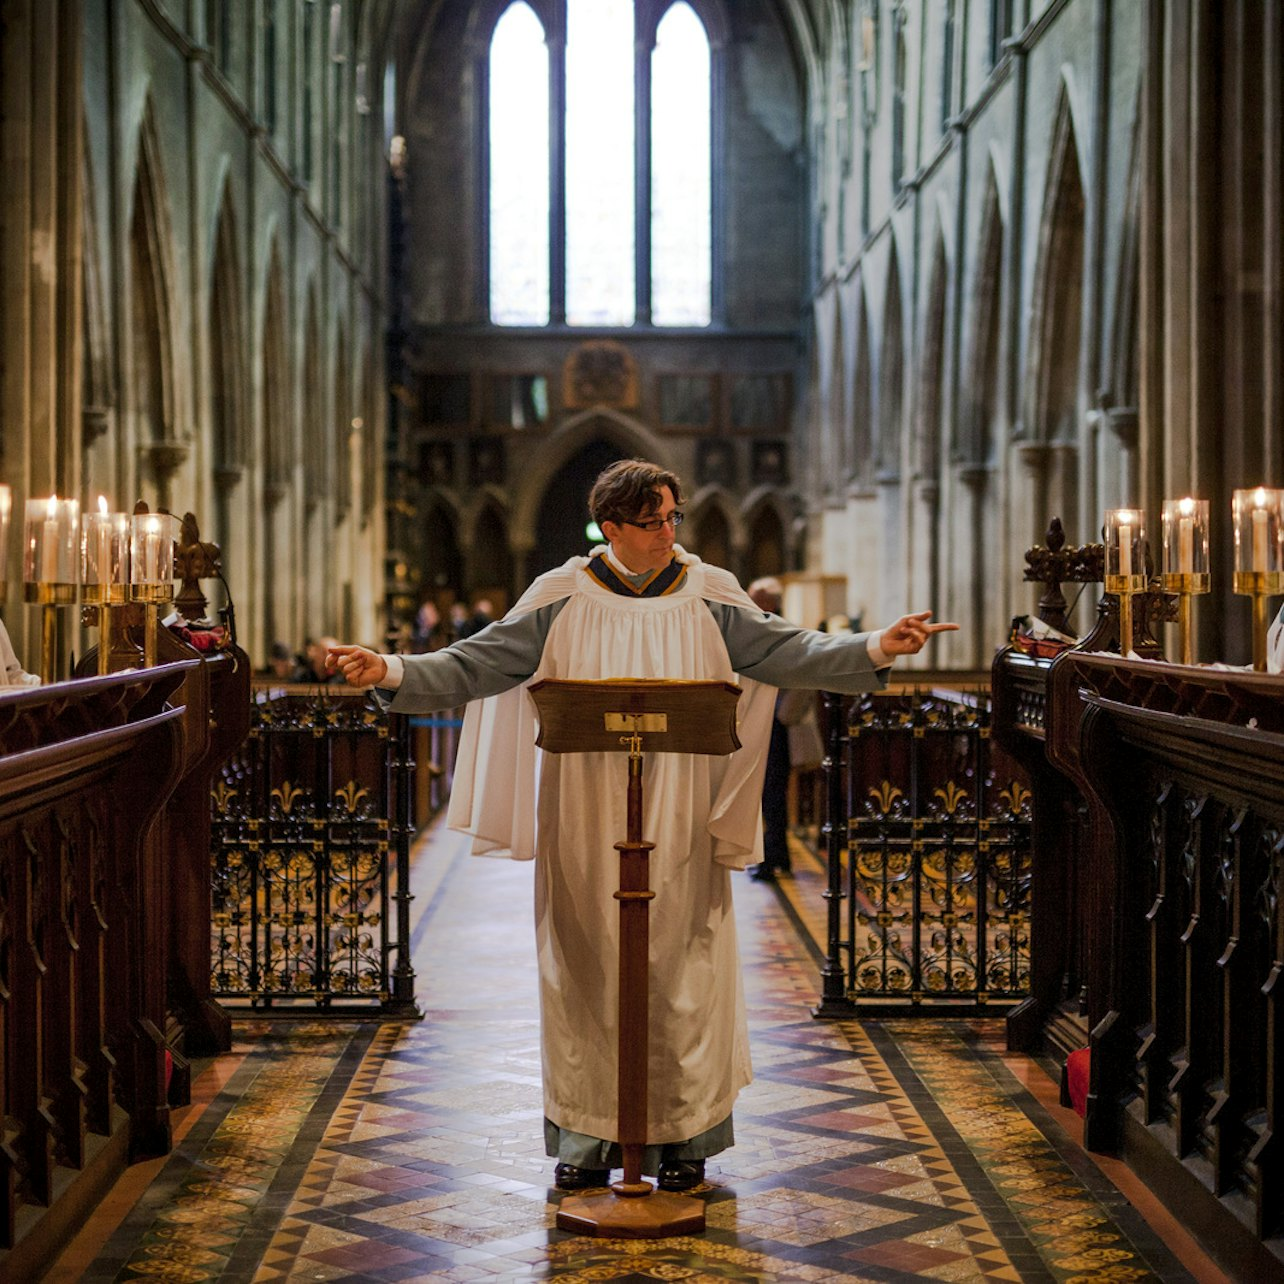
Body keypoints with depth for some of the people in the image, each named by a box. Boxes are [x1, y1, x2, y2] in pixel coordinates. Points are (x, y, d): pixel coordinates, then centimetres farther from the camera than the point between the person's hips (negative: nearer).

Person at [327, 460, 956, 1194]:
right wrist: (392, 671, -17)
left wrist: (877, 648, -15)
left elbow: (786, 652, -3)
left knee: (678, 964, 3)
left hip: (678, 823, 0)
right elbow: (478, 662, -4)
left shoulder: (709, 597, 1)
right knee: (590, 965, 5)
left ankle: (683, 1134, 15)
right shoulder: (563, 599, -1)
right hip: (586, 822, 0)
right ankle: (589, 1134, 16)